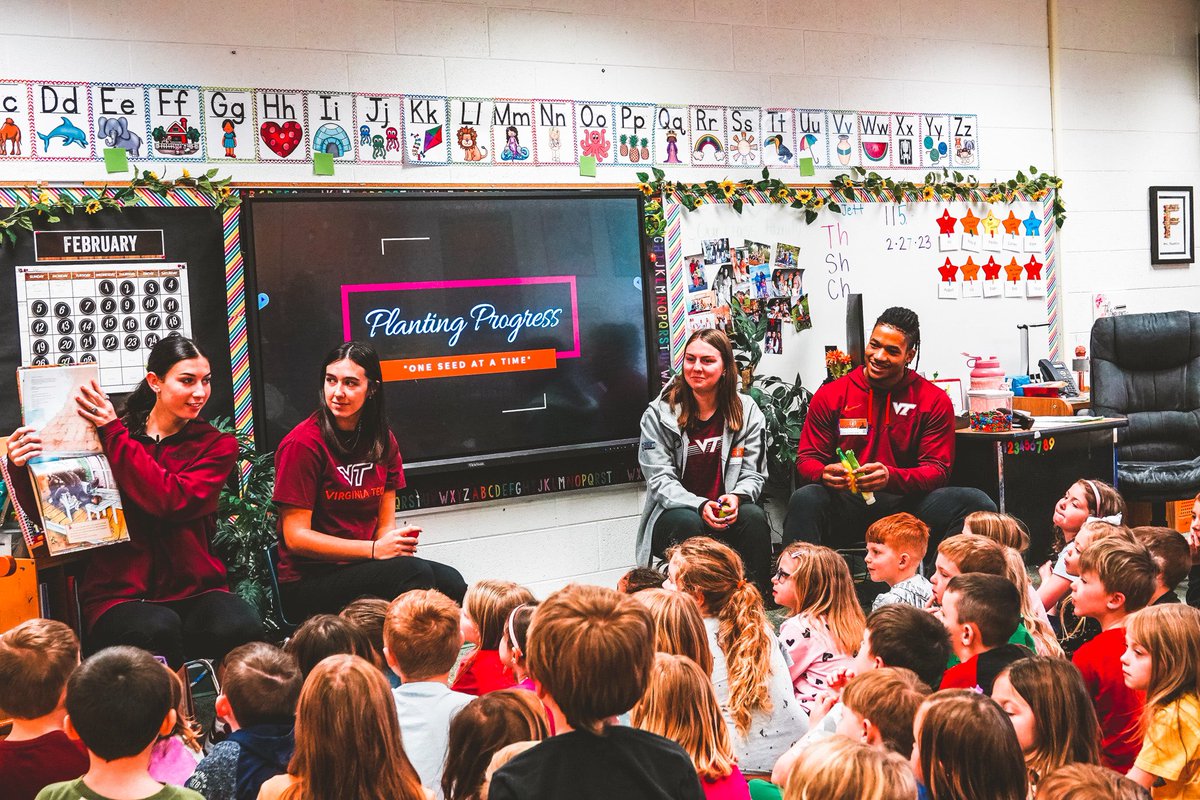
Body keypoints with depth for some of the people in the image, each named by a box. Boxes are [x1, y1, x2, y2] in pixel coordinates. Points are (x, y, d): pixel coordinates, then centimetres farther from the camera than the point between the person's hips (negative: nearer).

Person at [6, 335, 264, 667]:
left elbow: (172, 501, -11)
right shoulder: (103, 434, 7)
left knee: (241, 628, -33)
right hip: (118, 593, 0)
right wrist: (23, 468, -15)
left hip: (194, 589, 1)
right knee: (156, 629, -35)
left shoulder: (217, 446, 8)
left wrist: (113, 433, -11)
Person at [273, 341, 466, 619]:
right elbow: (295, 537, -13)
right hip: (307, 583, -5)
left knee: (449, 580, -23)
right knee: (414, 572, -29)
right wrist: (374, 549, -19)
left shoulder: (383, 442, 9)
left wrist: (398, 541, -15)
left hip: (363, 569, 6)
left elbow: (385, 524, 10)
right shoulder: (303, 444, -11)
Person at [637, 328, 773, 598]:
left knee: (754, 516, -30)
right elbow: (660, 480, -9)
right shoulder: (659, 414, -3)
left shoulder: (746, 411, 3)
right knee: (687, 522, -35)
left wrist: (737, 497, -23)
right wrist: (700, 506, -27)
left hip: (729, 512, 2)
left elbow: (753, 474, 1)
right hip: (673, 513, -1)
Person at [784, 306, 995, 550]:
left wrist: (891, 477, -23)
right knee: (805, 499, -34)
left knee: (977, 503, -25)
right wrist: (824, 474, -20)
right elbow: (806, 460, 7)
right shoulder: (829, 396, 8)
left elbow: (937, 470, 0)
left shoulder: (935, 401, 6)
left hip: (907, 503, 1)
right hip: (845, 506, -1)